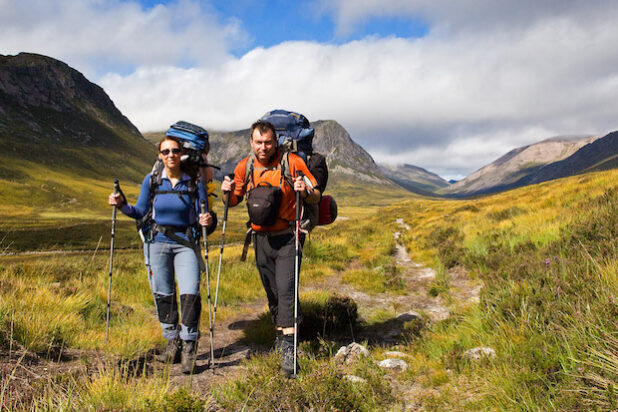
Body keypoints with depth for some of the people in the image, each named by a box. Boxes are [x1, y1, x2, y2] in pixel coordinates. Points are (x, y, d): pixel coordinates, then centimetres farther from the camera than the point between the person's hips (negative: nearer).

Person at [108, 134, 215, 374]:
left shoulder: (194, 183, -3)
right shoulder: (151, 181, 2)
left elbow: (203, 217, -2)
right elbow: (140, 212, 9)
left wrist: (207, 222, -24)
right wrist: (121, 205, -8)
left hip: (186, 244, -2)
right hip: (157, 242, 2)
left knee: (190, 294, -13)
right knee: (163, 295, 6)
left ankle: (189, 348, -1)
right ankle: (172, 341, 24)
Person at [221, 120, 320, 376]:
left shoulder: (292, 162, -9)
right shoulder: (245, 167, 2)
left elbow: (316, 198, -5)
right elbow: (233, 201, 12)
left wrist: (305, 192, -27)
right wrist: (228, 193, -11)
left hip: (287, 237, -4)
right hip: (261, 238, 4)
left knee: (286, 290, -14)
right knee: (272, 292, 14)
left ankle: (289, 349, -11)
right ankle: (280, 333, 33)